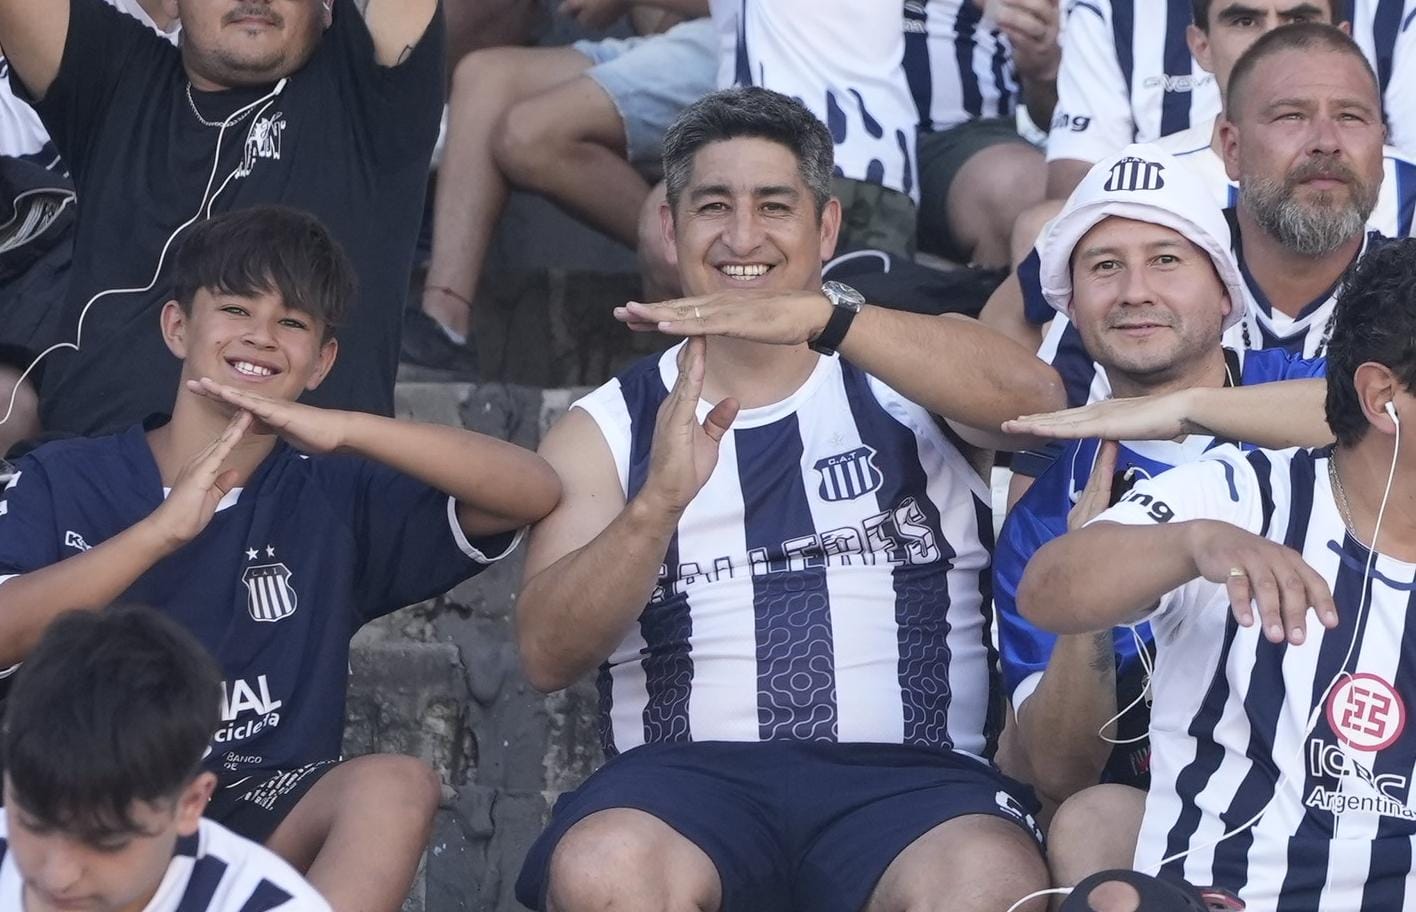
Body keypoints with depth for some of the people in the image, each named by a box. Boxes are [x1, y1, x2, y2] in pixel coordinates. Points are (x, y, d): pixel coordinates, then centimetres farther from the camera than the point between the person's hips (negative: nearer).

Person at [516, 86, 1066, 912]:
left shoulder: (901, 383, 18)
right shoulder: (608, 429, 18)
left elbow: (1034, 396, -8)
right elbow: (548, 655, 3)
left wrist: (819, 315, -21)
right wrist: (658, 502, -16)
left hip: (911, 773, 0)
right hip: (689, 773, 1)